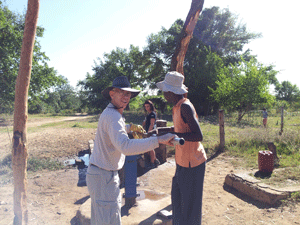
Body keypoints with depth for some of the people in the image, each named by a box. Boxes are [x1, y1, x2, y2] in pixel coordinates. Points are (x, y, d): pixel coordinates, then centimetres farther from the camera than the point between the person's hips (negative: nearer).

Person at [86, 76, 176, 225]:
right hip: (103, 176, -10)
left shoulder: (110, 113, 10)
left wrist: (131, 127, 30)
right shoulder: (112, 116, -24)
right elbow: (125, 146, -41)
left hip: (100, 173, 11)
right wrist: (158, 140, -42)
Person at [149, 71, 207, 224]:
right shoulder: (177, 106, 5)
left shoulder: (185, 107, -23)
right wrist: (158, 130, 18)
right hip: (183, 160, 10)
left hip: (191, 162, -10)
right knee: (177, 195, 23)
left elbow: (199, 136, -27)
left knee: (190, 201, 8)